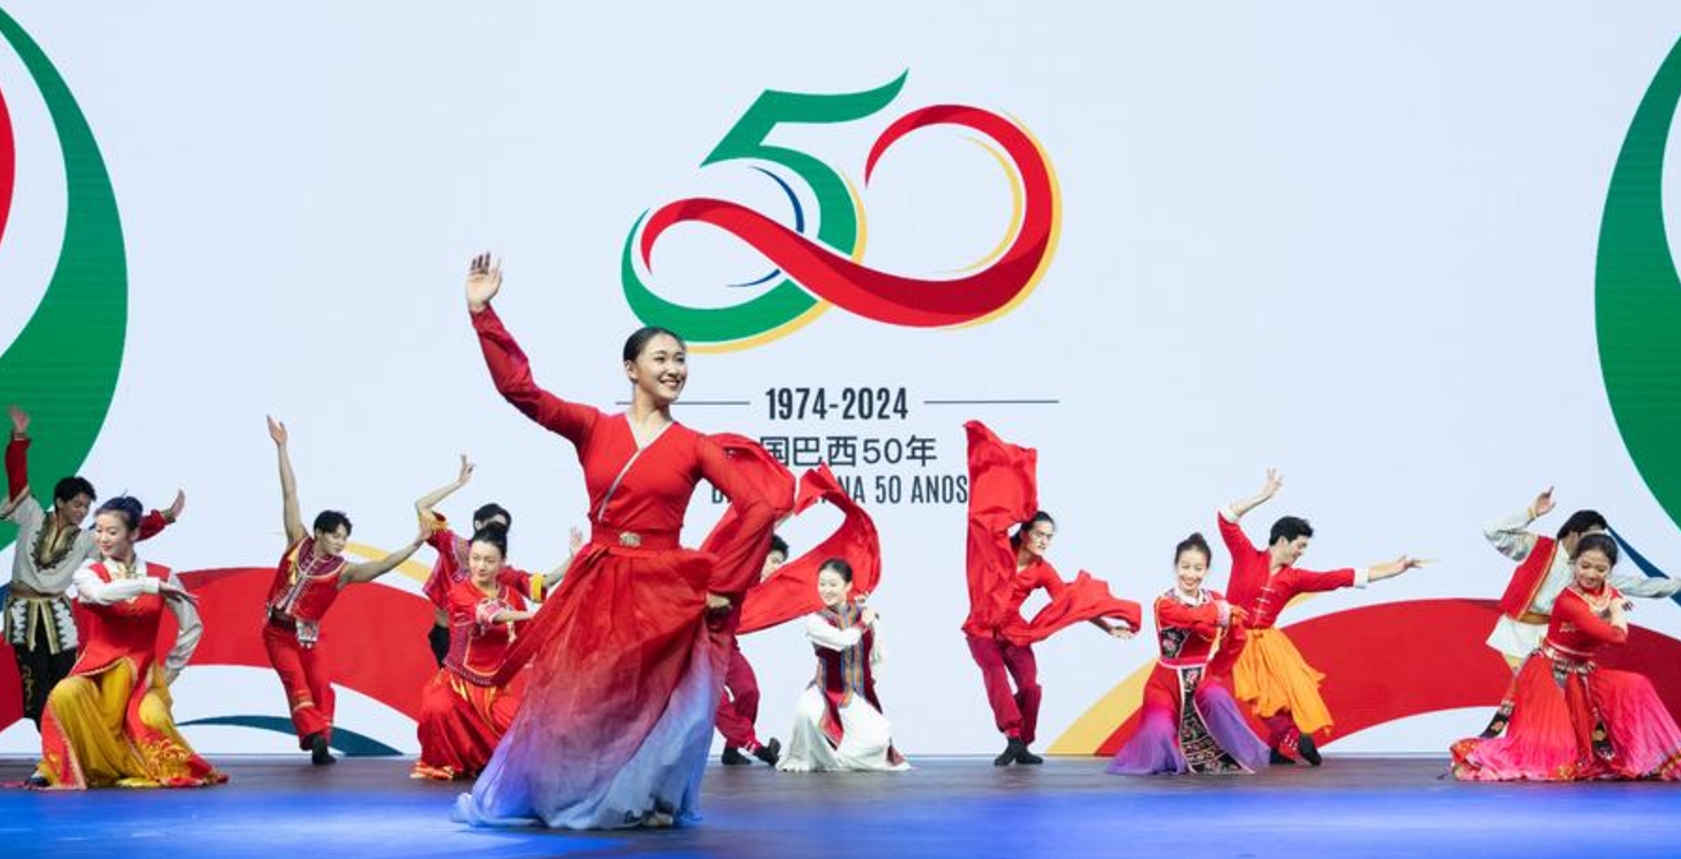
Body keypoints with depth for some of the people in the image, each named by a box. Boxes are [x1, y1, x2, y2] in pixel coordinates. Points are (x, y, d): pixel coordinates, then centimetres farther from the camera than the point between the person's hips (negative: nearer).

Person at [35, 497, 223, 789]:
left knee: (152, 718, -32)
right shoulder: (87, 574, 3)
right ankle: (62, 771, -10)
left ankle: (175, 771, 1)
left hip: (143, 674, 0)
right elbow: (100, 594, -23)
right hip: (97, 671, 0)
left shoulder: (162, 576, 4)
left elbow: (192, 627, 10)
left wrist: (169, 671, 8)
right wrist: (150, 585, -20)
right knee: (65, 694, -33)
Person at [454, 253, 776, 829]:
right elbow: (519, 388, -5)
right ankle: (562, 798, 27)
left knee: (656, 704, 0)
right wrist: (483, 312, -11)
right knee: (580, 701, 7)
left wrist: (722, 585, -8)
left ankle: (648, 802, 20)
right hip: (597, 587, 1)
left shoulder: (694, 446, 1)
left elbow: (758, 511, -5)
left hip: (664, 592, -1)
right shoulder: (593, 428, 4)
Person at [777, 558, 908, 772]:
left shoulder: (867, 614, 3)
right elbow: (842, 640, -24)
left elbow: (878, 660, 16)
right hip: (827, 691, -2)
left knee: (877, 739, -21)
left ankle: (833, 758, 10)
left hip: (861, 696, 3)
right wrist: (862, 624, -9)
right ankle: (804, 759, -6)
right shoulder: (815, 620, -5)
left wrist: (866, 681, 7)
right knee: (806, 710, -35)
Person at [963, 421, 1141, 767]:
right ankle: (1013, 739, -31)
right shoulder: (1000, 549, -8)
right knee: (996, 677, -24)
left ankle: (1023, 746, 0)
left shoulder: (1043, 571, -1)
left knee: (1030, 686, -12)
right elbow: (990, 511, -14)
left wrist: (1108, 626, -9)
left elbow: (1071, 602, -2)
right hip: (983, 629, -3)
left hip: (1015, 632, 3)